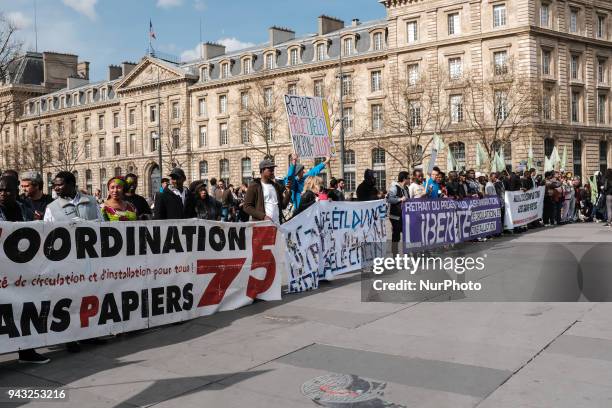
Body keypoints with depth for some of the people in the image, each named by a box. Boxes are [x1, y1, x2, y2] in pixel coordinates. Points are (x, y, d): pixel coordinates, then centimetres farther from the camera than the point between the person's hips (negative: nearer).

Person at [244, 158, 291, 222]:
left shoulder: (276, 186, 17)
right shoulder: (254, 186, 1)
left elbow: (283, 206, 15)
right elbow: (247, 207, -4)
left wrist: (288, 192, -1)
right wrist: (263, 216, -14)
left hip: (277, 224, 5)